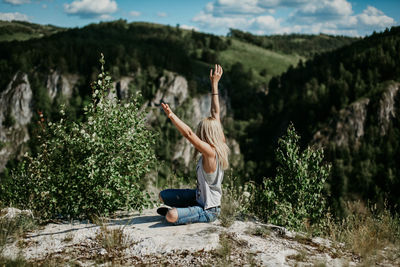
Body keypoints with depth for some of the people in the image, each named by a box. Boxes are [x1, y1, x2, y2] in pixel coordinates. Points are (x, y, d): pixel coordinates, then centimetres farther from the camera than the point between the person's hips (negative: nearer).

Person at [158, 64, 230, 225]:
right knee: (163, 196, 10)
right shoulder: (220, 146, -4)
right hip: (199, 196, 9)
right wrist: (214, 84, 5)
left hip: (208, 211, -9)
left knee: (171, 216, -28)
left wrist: (171, 115, -43)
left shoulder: (210, 151, -28)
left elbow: (188, 134, -40)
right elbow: (216, 114, 2)